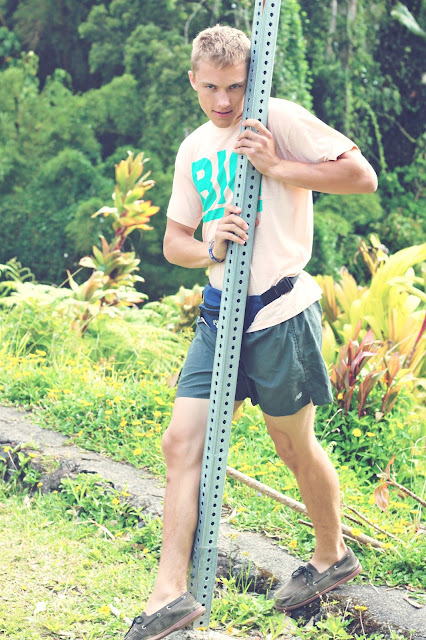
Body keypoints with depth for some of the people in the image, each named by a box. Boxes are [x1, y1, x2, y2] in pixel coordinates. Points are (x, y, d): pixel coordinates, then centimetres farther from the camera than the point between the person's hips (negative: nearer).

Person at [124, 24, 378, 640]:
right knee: (182, 443, -2)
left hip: (280, 312, -6)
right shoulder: (194, 149, 12)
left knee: (295, 445, 10)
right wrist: (208, 246, -7)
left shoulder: (280, 119, -9)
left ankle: (333, 555, 35)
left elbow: (363, 176, -14)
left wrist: (277, 167, -19)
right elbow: (174, 242, 15)